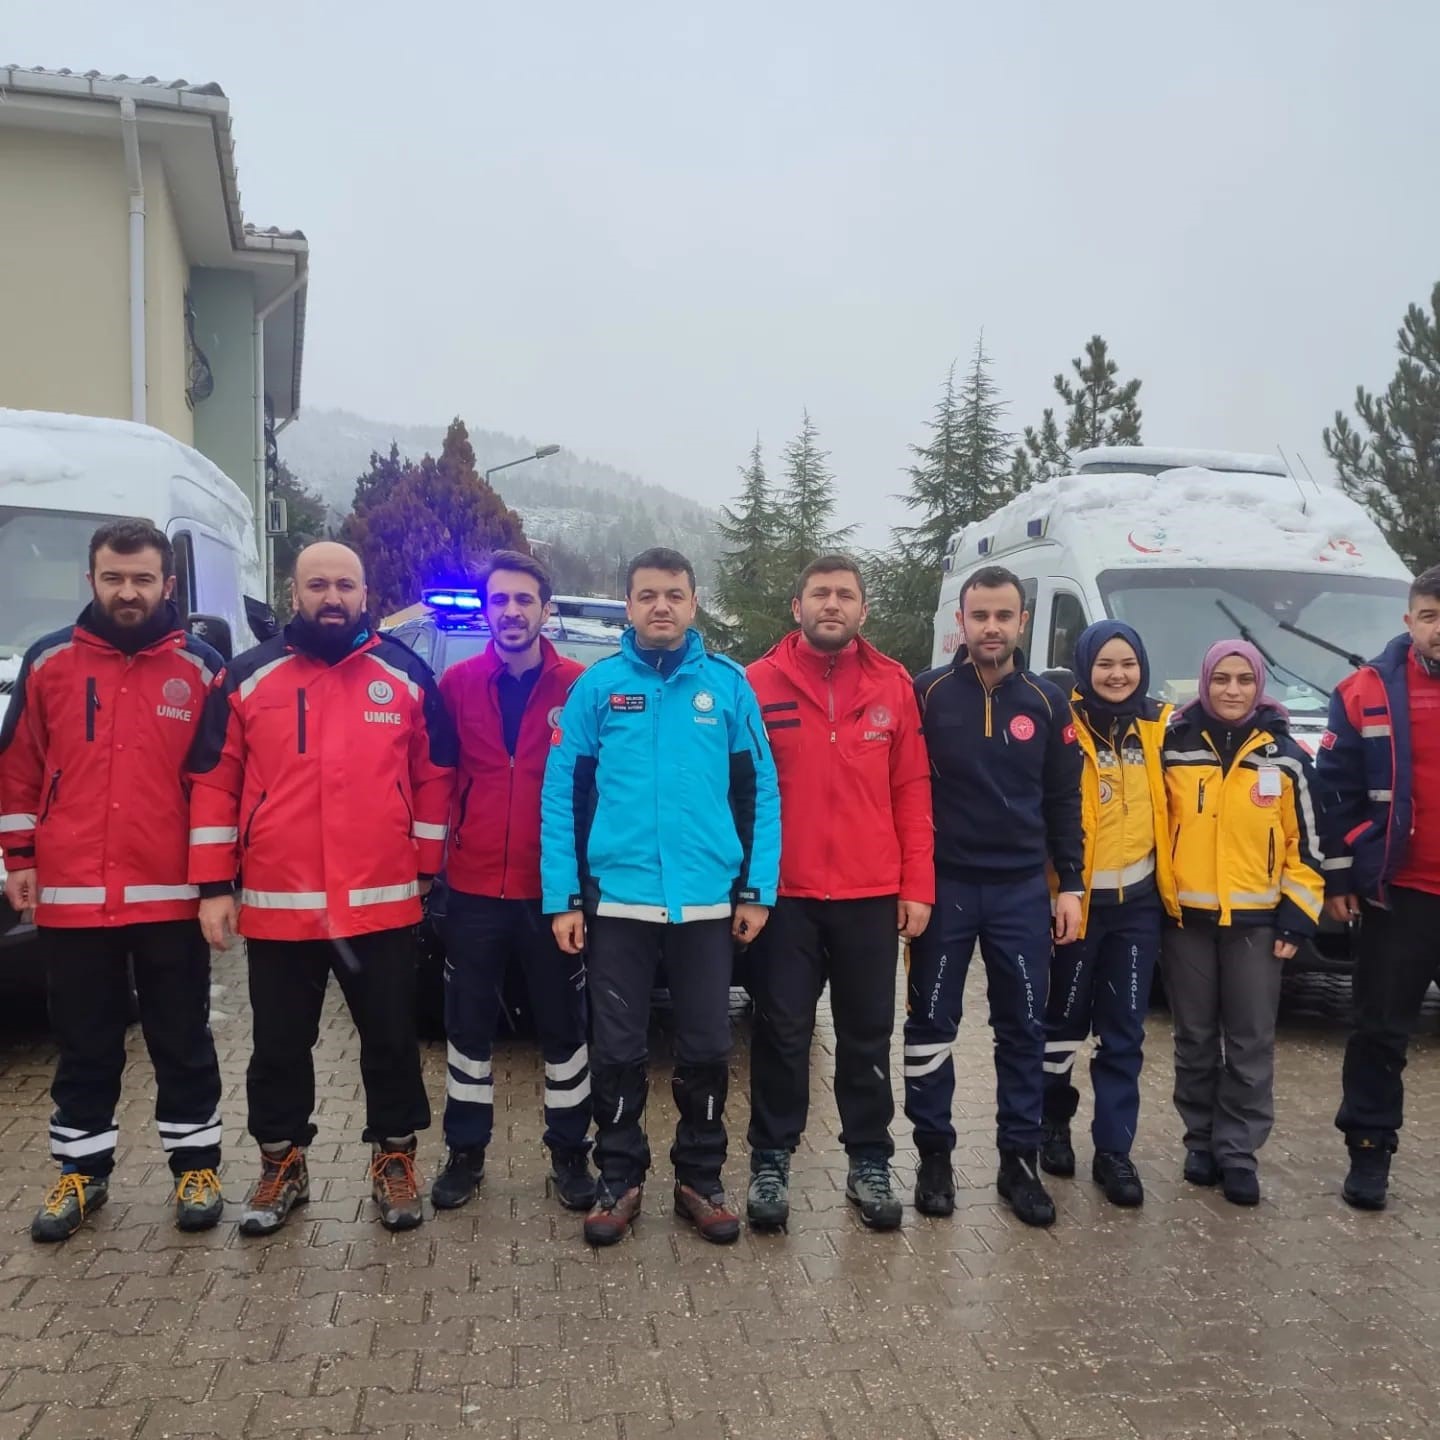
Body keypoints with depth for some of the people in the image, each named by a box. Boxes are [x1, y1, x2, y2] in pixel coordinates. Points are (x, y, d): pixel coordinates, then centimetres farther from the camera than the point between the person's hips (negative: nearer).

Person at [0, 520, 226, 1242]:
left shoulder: (200, 667, 0)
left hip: (171, 896, -1)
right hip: (71, 896, 2)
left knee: (182, 1041, 10)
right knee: (84, 1046, 14)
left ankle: (196, 1164, 24)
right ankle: (82, 1171, 29)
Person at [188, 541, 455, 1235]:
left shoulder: (406, 675, 2)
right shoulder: (249, 676, 2)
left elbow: (434, 779, 5)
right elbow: (214, 784, 2)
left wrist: (424, 870, 3)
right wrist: (214, 885, -2)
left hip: (382, 904, 0)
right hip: (275, 905, 1)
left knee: (391, 1041, 11)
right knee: (280, 1047, 15)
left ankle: (394, 1158, 29)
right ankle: (282, 1163, 33)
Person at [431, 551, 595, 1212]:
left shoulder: (579, 687, -3)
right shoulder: (456, 684, 1)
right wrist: (434, 863, 2)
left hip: (553, 889, -1)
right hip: (473, 889, 2)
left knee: (563, 1026, 11)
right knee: (468, 1025, 13)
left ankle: (569, 1152, 27)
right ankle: (466, 1151, 30)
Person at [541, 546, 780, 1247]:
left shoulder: (728, 683, 2)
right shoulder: (597, 685, 1)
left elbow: (759, 791, 3)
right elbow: (562, 792, -1)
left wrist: (756, 889, -2)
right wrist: (562, 897, -6)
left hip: (708, 902, 1)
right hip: (617, 901, 0)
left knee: (706, 1050, 11)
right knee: (617, 1050, 10)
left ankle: (700, 1180, 29)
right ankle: (619, 1180, 28)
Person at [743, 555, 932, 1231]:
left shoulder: (893, 685, 4)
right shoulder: (759, 682, -2)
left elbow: (911, 790, 4)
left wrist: (916, 886, 1)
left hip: (871, 896, 2)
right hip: (785, 894, -2)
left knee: (868, 1036, 13)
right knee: (782, 1034, 8)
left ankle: (869, 1163, 28)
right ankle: (770, 1161, 24)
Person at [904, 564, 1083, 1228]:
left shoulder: (1047, 703, 4)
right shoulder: (927, 693, -4)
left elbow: (1063, 802, 8)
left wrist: (1070, 885, 4)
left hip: (1022, 889, 2)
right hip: (943, 885, -2)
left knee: (1024, 1028, 8)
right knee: (931, 1024, 6)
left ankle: (1020, 1159, 20)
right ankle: (934, 1155, 20)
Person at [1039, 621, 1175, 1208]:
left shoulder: (1157, 726, 7)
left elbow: (1170, 805, 16)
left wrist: (1169, 879, 13)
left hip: (1137, 900, 4)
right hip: (1077, 898, -4)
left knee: (1124, 1033, 8)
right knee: (1064, 1022, 9)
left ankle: (1114, 1150, 17)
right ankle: (1054, 1124, 31)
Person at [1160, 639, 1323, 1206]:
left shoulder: (1284, 756, 2)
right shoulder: (1175, 749, 1)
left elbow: (1304, 845, 5)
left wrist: (1297, 918, 0)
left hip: (1257, 920, 0)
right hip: (1186, 917, 0)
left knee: (1251, 1043, 4)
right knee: (1195, 1040, 10)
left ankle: (1238, 1151, 17)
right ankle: (1201, 1141, 24)